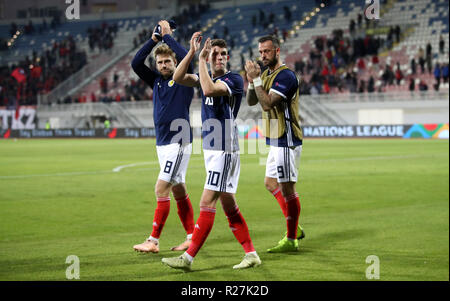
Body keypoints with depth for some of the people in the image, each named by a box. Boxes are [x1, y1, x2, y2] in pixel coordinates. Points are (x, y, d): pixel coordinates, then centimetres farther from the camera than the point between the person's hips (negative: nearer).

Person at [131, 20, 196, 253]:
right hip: (162, 144, 7)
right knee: (179, 191, 10)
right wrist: (154, 39, -1)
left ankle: (153, 241, -11)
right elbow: (136, 63, 5)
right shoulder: (156, 81, 12)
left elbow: (185, 58, -22)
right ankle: (191, 237, 16)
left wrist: (167, 35, -12)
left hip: (178, 142, -7)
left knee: (161, 190, -11)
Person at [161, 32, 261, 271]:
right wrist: (192, 52, -6)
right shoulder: (207, 78, 13)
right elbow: (178, 78, 3)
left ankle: (188, 258, -10)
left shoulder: (234, 79, -11)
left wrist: (201, 60, -18)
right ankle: (251, 254, 15)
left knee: (207, 203, -9)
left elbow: (209, 90, -28)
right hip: (211, 150, 9)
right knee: (228, 205, 10)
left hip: (224, 150, -9)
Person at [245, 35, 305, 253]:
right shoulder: (266, 73, 13)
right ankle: (294, 228, 27)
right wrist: (252, 81, -5)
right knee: (271, 183, 18)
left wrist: (257, 79, -23)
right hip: (275, 141, 10)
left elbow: (267, 103, -25)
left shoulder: (285, 75, -17)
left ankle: (291, 240, 0)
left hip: (286, 141, -10)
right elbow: (251, 101, 11)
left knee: (287, 188, -6)